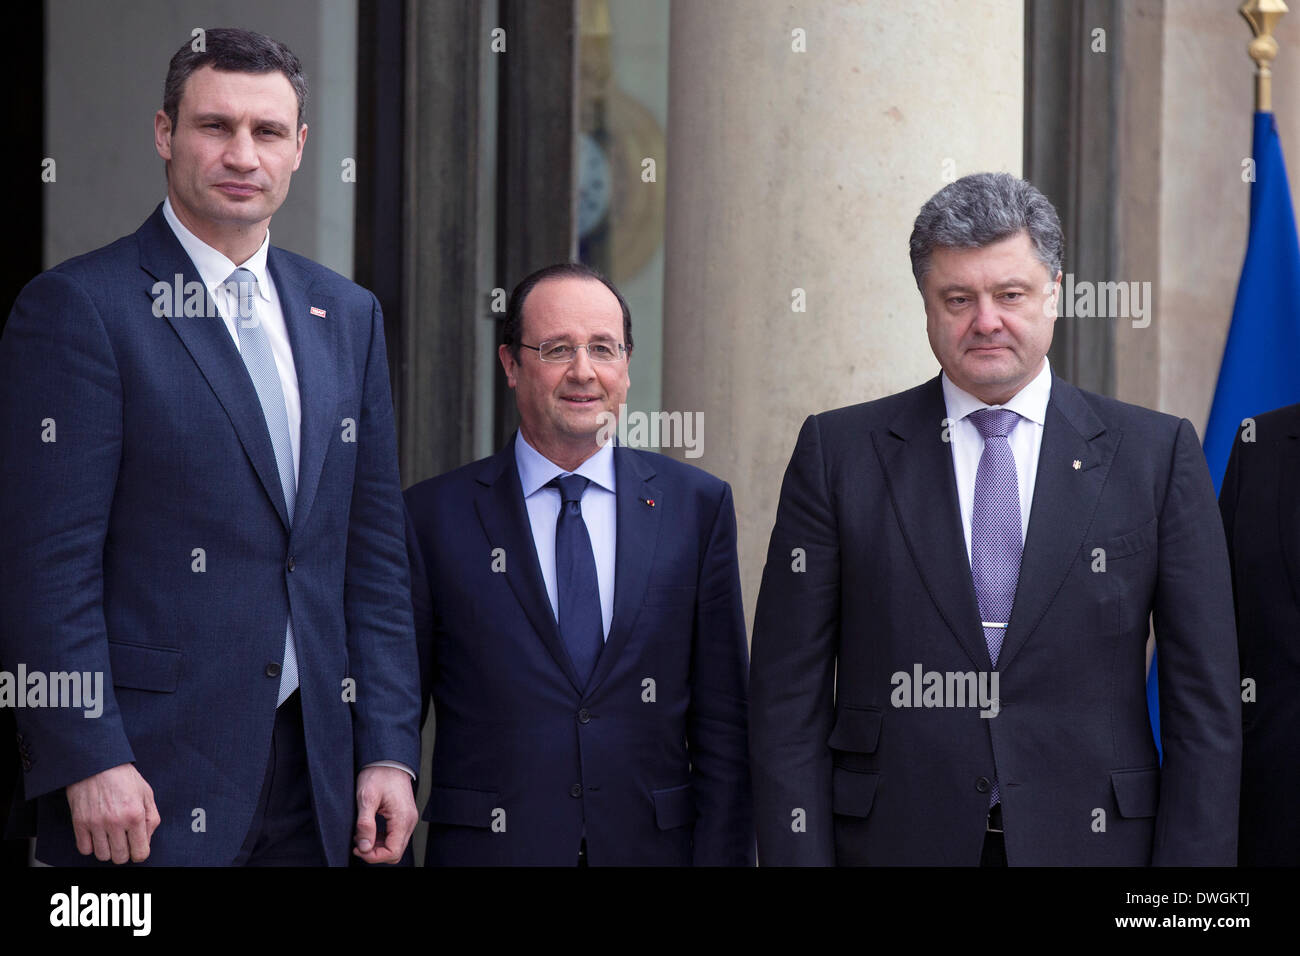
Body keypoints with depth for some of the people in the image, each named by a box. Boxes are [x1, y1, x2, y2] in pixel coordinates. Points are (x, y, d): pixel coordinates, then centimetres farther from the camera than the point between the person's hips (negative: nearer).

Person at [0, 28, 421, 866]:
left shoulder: (347, 316, 13)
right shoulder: (75, 307, -5)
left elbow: (377, 552, 13)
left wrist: (389, 752, 6)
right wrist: (89, 763, -16)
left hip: (312, 775, 5)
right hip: (150, 773, -5)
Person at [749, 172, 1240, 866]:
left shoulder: (1159, 454, 2)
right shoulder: (838, 451, 3)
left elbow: (1205, 702, 1)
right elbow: (787, 694, 1)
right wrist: (799, 857, -7)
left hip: (1094, 838, 0)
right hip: (894, 841, 0)